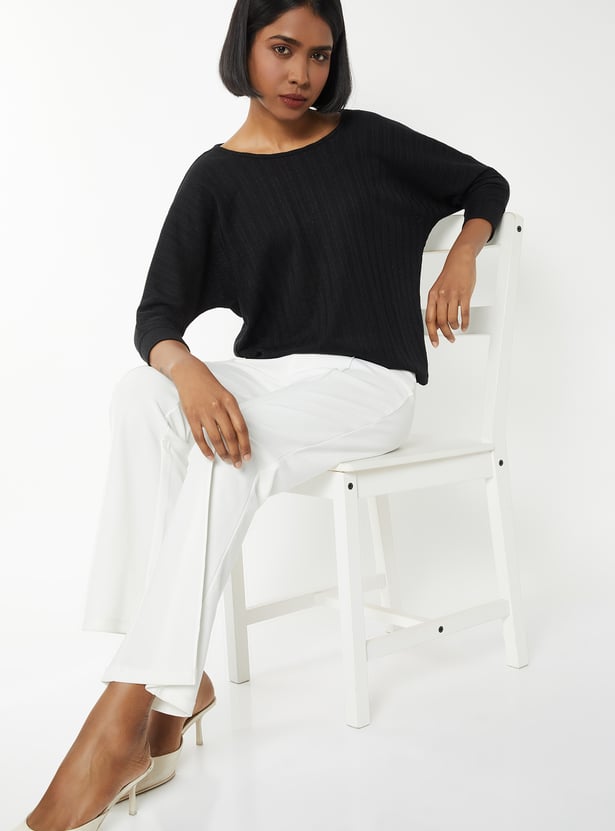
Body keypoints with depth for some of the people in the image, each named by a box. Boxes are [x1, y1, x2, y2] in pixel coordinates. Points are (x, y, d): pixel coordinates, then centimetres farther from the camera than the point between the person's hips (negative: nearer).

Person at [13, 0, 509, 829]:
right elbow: (156, 315, -5)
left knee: (231, 449, -33)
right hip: (263, 376, 2)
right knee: (141, 394, -29)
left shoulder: (367, 141, 5)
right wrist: (185, 368, -28)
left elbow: (486, 185, 17)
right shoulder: (215, 179, 5)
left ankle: (129, 711, -33)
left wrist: (461, 259, -3)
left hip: (366, 381, -2)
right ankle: (175, 680, -31)